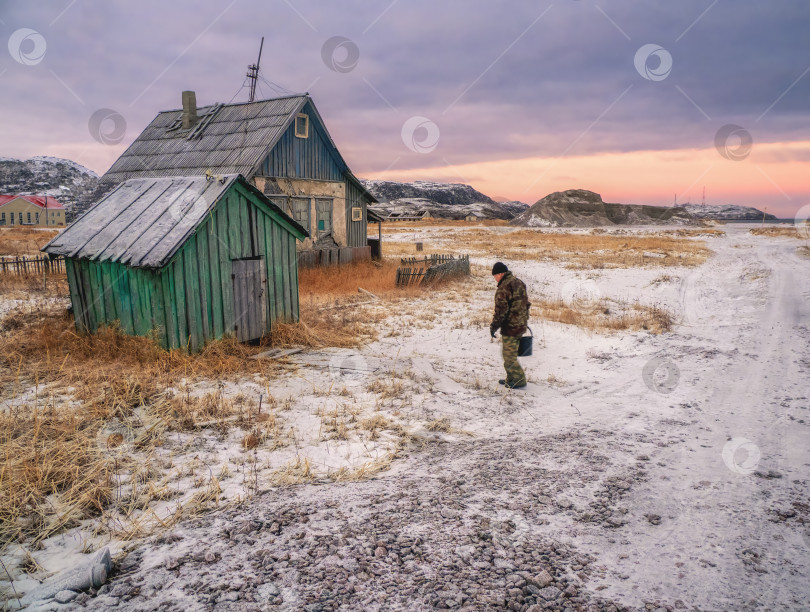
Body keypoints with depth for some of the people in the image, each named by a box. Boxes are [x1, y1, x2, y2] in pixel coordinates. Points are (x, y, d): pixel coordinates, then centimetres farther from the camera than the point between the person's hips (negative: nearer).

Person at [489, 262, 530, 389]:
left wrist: (493, 327, -12)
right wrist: (524, 319, 27)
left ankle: (519, 380, 6)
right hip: (521, 326, 10)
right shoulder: (519, 283, 10)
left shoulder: (503, 288, -19)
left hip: (510, 327, -10)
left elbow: (501, 310, -22)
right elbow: (527, 303, 19)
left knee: (509, 356, 1)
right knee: (512, 354, 19)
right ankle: (511, 379, 28)